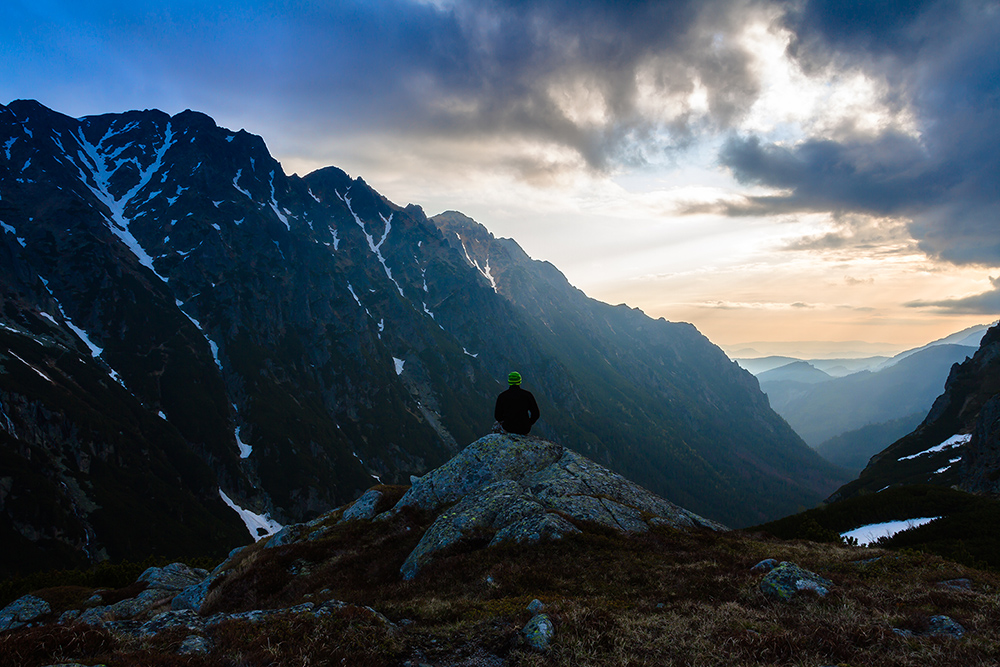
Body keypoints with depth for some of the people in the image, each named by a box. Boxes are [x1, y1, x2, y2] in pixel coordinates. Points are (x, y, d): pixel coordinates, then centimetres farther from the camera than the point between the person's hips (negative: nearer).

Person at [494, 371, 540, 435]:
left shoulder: (502, 396, -10)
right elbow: (536, 414, -8)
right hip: (524, 429, 0)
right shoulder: (527, 395, -10)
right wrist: (528, 424, 10)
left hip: (508, 427, 0)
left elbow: (497, 416, -4)